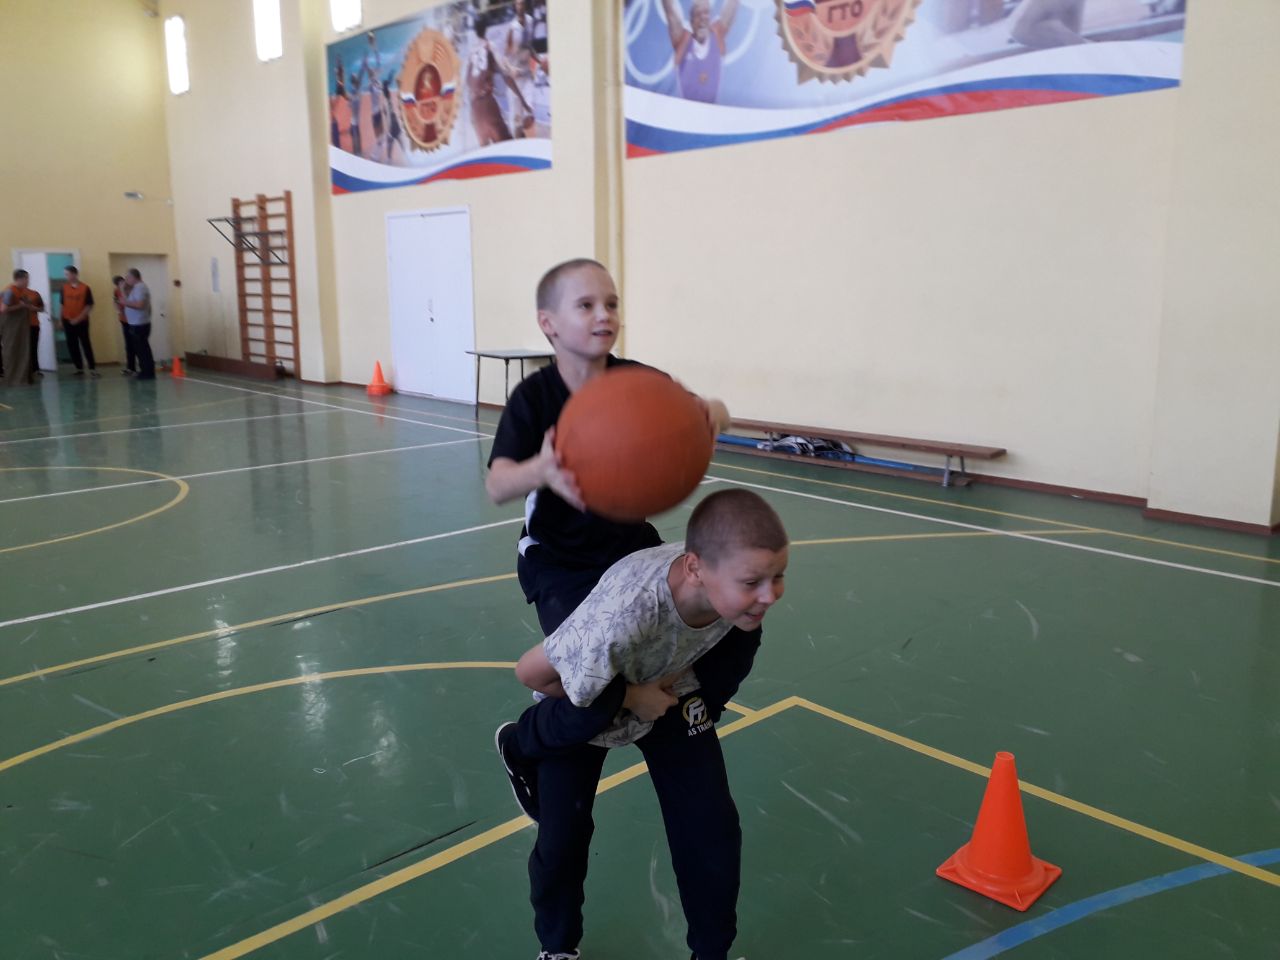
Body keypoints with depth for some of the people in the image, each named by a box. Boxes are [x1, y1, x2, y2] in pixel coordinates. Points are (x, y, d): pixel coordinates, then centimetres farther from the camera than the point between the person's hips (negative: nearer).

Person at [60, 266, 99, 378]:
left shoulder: (85, 288, -7)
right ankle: (79, 368, 13)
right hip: (68, 321, 4)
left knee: (86, 344, -4)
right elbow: (63, 304, 11)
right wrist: (61, 320, 9)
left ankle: (93, 369, -3)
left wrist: (78, 318, -14)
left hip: (81, 321, -4)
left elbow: (89, 306, -8)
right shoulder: (64, 287, 5)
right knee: (72, 346, 5)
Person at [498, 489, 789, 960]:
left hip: (671, 692, 4)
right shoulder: (623, 612, -48)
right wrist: (630, 697, -23)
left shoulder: (732, 578, -32)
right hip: (582, 699, -3)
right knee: (562, 839, 2)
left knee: (714, 829, 2)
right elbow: (530, 672, -29)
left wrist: (684, 672, -12)